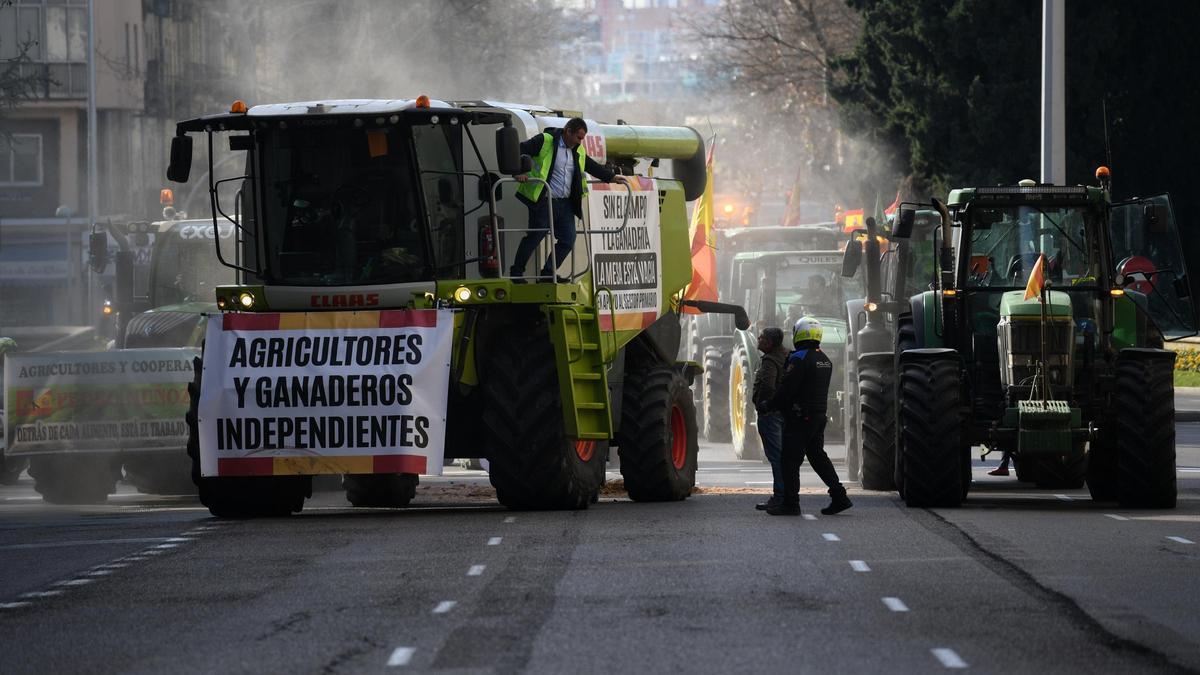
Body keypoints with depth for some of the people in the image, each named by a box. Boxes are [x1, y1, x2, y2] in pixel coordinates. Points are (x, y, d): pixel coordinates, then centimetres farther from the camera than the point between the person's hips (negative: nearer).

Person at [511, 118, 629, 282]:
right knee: (534, 237, -5)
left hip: (565, 204, 7)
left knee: (568, 241, 4)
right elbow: (519, 151, -10)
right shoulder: (545, 141, -7)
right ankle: (516, 273, 8)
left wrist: (612, 177, 28)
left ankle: (548, 273, 15)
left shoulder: (578, 151, 15)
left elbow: (592, 166, 30)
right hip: (544, 201, -7)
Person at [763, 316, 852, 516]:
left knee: (790, 460, -3)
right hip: (820, 415, 9)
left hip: (799, 417, -9)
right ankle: (839, 496, 10)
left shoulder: (799, 359, -16)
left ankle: (790, 503, -4)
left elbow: (787, 389, -18)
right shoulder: (825, 360, 12)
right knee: (818, 456, 15)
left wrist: (770, 406, -6)